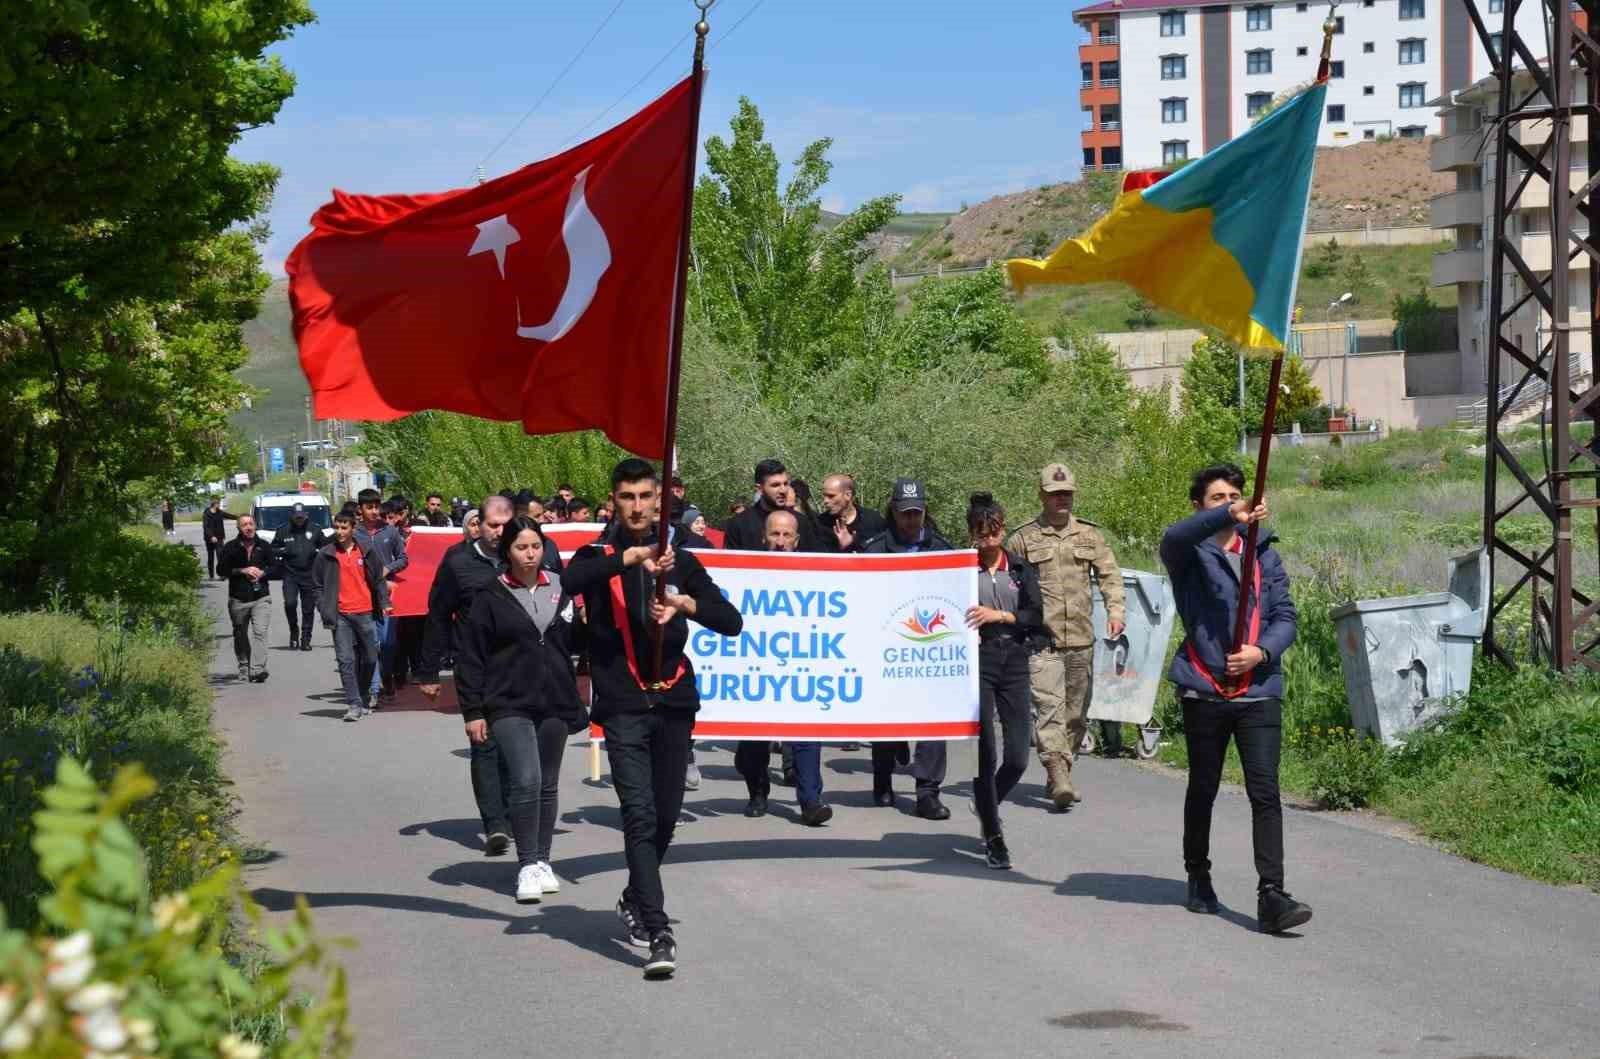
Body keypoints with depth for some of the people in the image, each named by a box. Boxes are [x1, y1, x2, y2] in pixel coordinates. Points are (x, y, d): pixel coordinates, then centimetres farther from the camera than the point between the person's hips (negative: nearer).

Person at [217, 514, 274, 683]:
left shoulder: (263, 546, 8)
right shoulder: (230, 548, 1)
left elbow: (273, 566, 15)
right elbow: (221, 570, -3)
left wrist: (262, 573, -6)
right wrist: (243, 571, -13)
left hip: (261, 597, 0)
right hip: (238, 599, 0)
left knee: (260, 632, -16)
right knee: (241, 636, 10)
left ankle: (258, 669, -23)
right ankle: (244, 669, 25)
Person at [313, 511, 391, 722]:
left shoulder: (366, 552, 7)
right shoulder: (326, 554, 3)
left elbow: (379, 580, 12)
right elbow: (318, 584, 7)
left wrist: (384, 603, 0)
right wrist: (325, 609, -3)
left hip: (365, 613, 2)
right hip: (341, 615, -2)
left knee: (370, 659, 8)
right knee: (346, 660, -8)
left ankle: (364, 698, 27)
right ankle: (353, 704, -8)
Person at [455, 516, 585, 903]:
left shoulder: (560, 589, 7)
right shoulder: (490, 596, -3)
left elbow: (576, 643, 16)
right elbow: (469, 656, -3)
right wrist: (472, 711, -6)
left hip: (555, 703, 4)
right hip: (509, 704, -4)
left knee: (548, 785, 11)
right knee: (526, 780, -17)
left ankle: (542, 861, 24)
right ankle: (527, 866, -8)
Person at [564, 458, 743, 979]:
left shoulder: (680, 561, 12)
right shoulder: (599, 556, 4)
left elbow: (731, 621, 5)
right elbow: (572, 579, -22)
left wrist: (685, 603, -13)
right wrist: (632, 556, -33)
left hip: (674, 704, 4)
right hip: (622, 706, -4)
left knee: (665, 818, 11)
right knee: (640, 816, -13)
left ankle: (635, 901, 36)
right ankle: (659, 934, -17)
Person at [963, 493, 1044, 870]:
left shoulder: (1020, 570, 12)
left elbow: (1036, 616, 3)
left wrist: (998, 615, -10)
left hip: (1014, 662, 3)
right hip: (977, 661, -3)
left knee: (1018, 757, -2)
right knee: (986, 754, -5)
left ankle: (987, 805, 28)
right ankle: (993, 837, 5)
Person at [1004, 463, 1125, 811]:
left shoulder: (1088, 534, 13)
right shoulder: (1022, 538, 3)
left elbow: (1109, 573, 12)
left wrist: (1115, 609, -4)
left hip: (1082, 641, 4)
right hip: (1042, 642, -4)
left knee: (1077, 713, 10)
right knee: (1049, 708, -17)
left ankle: (1061, 777, 24)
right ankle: (1059, 778, -25)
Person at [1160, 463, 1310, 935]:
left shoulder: (1265, 555, 13)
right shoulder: (1190, 554, 1)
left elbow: (1285, 615, 9)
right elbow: (1174, 537, -24)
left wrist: (1262, 652, -12)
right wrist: (1228, 516, -41)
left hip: (1259, 691, 2)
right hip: (1204, 691, -2)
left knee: (1265, 792, -9)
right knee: (1202, 789, 13)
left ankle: (1271, 895, -14)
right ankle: (1198, 878, 32)